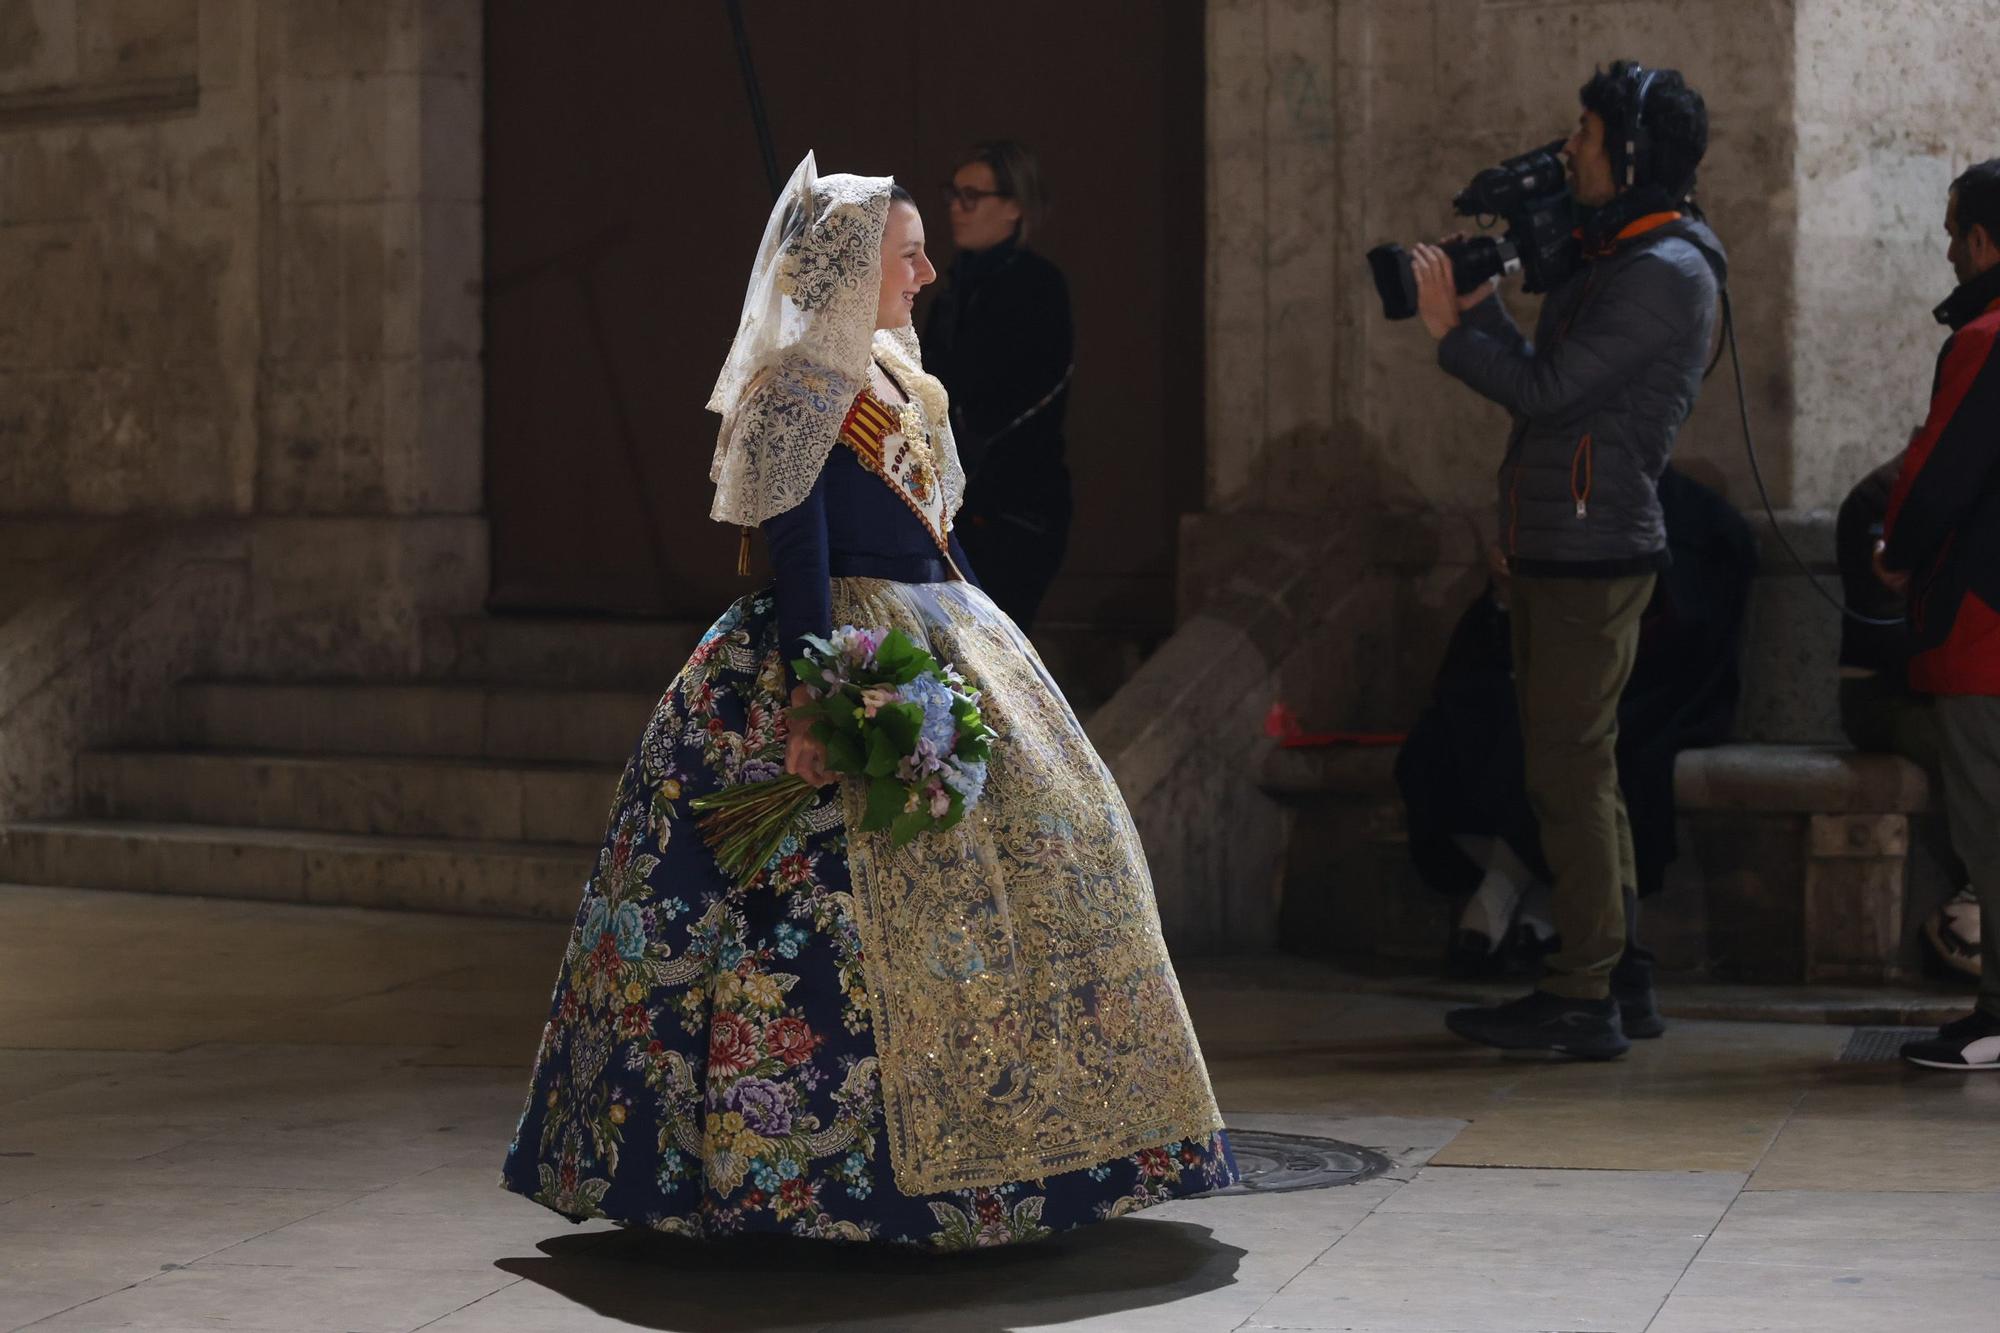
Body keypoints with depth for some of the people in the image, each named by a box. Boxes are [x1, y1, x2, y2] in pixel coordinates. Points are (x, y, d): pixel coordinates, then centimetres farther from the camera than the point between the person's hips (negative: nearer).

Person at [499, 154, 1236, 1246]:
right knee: (856, 888, -13)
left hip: (940, 639, 10)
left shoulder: (894, 376, 17)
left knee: (1034, 840, 7)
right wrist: (813, 698, -25)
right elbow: (797, 552, -18)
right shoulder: (798, 388, -10)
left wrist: (981, 629, 19)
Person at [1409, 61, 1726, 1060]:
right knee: (1576, 767, 15)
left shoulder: (1665, 275, -15)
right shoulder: (1612, 260, 18)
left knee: (1571, 770, -9)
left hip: (1593, 554, -10)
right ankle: (1612, 971, 23)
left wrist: (1453, 331, -7)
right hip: (1556, 551, 10)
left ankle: (1582, 998, -7)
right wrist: (1482, 308, 9)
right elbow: (1549, 385, 17)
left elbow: (1546, 389, -19)